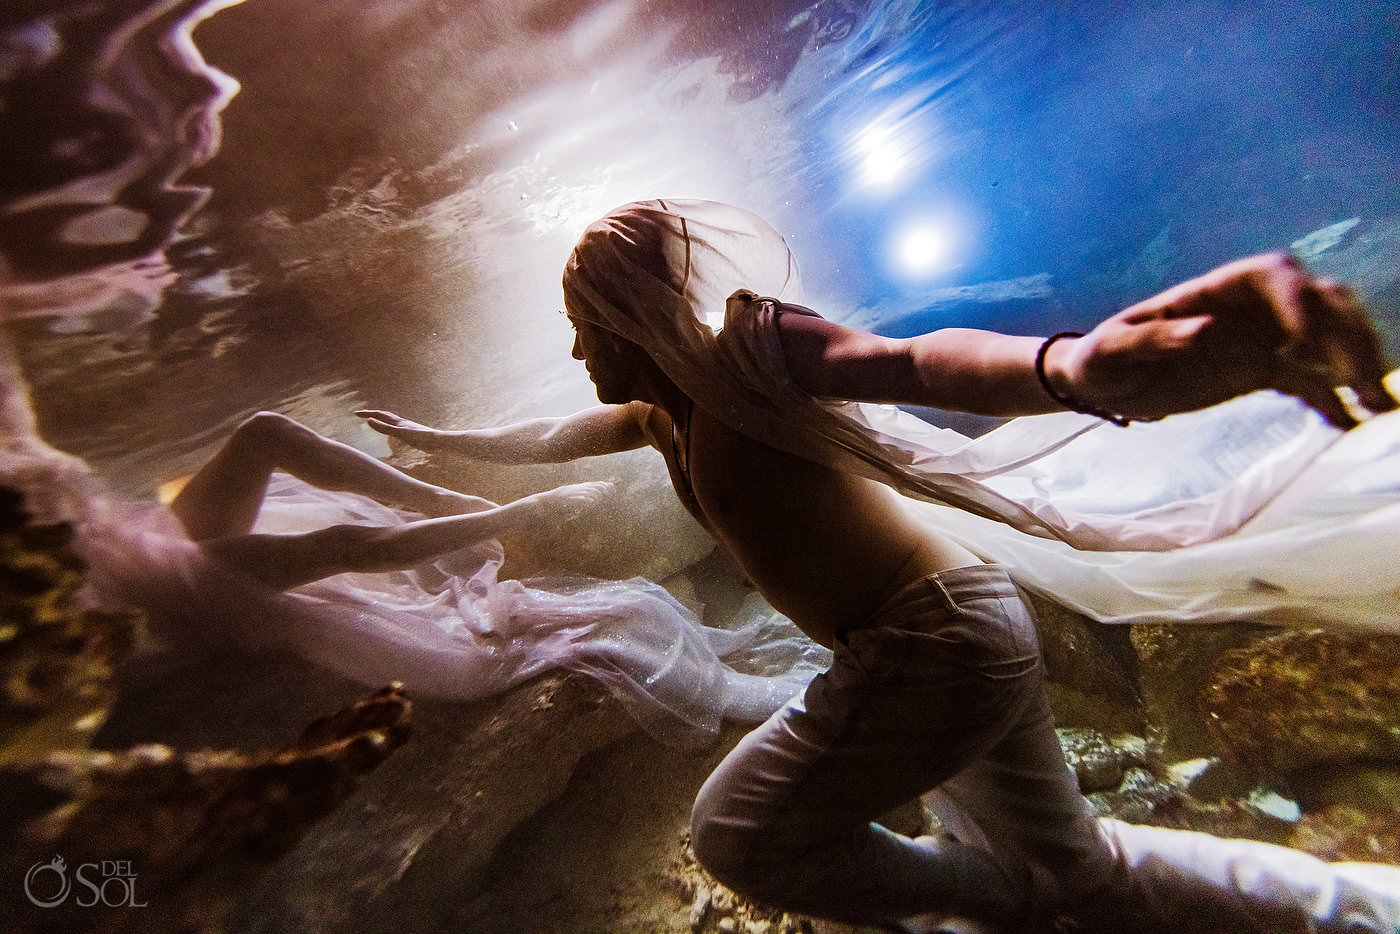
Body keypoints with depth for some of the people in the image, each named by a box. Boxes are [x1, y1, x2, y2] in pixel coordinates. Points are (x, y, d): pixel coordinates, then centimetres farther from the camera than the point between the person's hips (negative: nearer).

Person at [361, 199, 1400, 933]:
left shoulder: (742, 345, -13)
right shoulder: (662, 408, 13)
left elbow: (909, 364, -31)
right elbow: (550, 436, 28)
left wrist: (1072, 363, -51)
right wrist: (437, 435, 40)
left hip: (934, 639, -9)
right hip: (951, 636, 9)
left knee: (738, 832, 5)